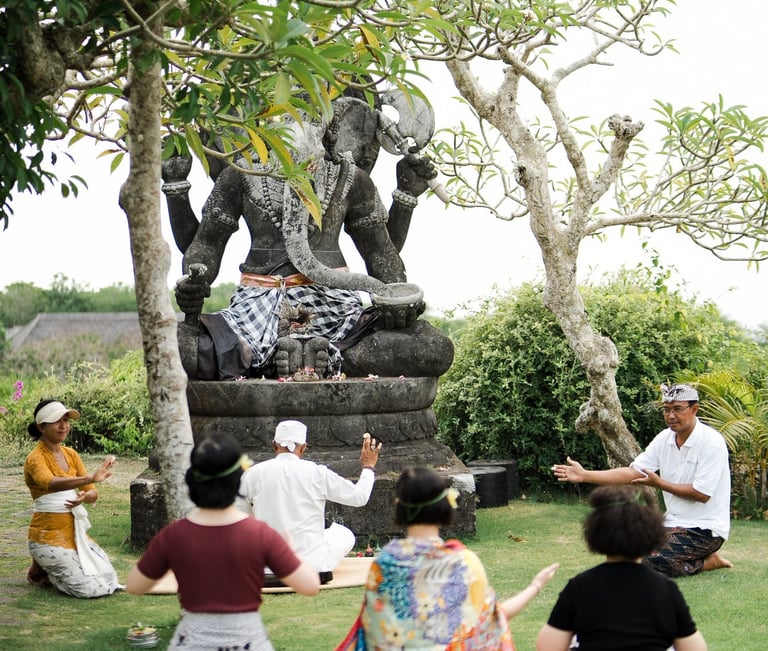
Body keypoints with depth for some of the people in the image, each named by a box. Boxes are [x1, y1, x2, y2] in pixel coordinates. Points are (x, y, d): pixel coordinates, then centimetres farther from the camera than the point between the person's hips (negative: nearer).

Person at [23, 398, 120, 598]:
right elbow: (49, 483, -38)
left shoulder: (71, 454, 8)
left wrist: (85, 496, -22)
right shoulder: (36, 458, -14)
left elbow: (93, 493, 4)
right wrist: (89, 478, -53)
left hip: (75, 532, 7)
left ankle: (52, 567, 20)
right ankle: (42, 571, 9)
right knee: (90, 588, -16)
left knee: (110, 581, 3)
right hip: (48, 536, -7)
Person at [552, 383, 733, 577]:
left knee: (651, 561, -25)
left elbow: (702, 494, -20)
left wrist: (659, 484, -10)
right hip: (675, 523, 8)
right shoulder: (665, 439, 4)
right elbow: (632, 472, -1)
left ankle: (709, 562, -2)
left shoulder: (711, 442, -17)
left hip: (705, 530, -8)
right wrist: (584, 475, -11)